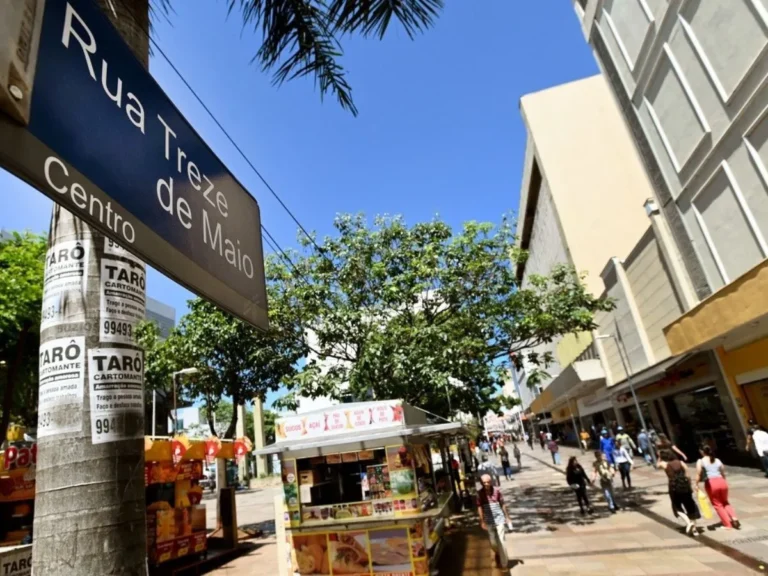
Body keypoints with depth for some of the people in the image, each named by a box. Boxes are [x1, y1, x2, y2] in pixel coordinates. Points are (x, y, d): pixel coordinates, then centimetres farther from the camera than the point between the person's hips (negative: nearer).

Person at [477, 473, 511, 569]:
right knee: (493, 542, 13)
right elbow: (479, 508, -7)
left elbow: (503, 504, -1)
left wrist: (507, 517, 5)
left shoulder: (496, 491, -12)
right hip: (489, 521, 1)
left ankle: (503, 562, 14)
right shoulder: (480, 493, -11)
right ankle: (497, 553, 44)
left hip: (499, 519, -1)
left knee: (501, 541, -3)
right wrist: (482, 522, -7)